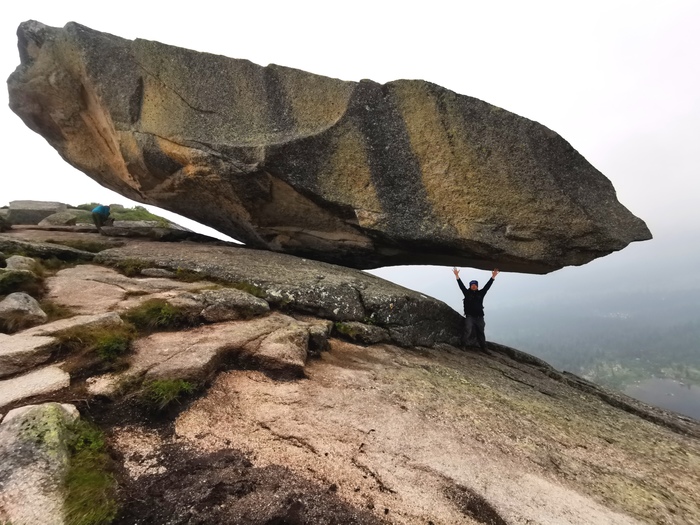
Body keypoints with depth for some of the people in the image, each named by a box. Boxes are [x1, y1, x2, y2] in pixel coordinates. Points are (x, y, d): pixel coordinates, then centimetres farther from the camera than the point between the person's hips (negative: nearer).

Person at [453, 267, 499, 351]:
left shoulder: (480, 293, 10)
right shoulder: (467, 293, 3)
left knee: (480, 333, 10)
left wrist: (493, 277, -2)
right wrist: (457, 275, -15)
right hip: (470, 316, -3)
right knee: (468, 332, -18)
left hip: (479, 317, 3)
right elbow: (461, 285, -6)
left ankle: (483, 348, 17)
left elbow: (487, 286, 5)